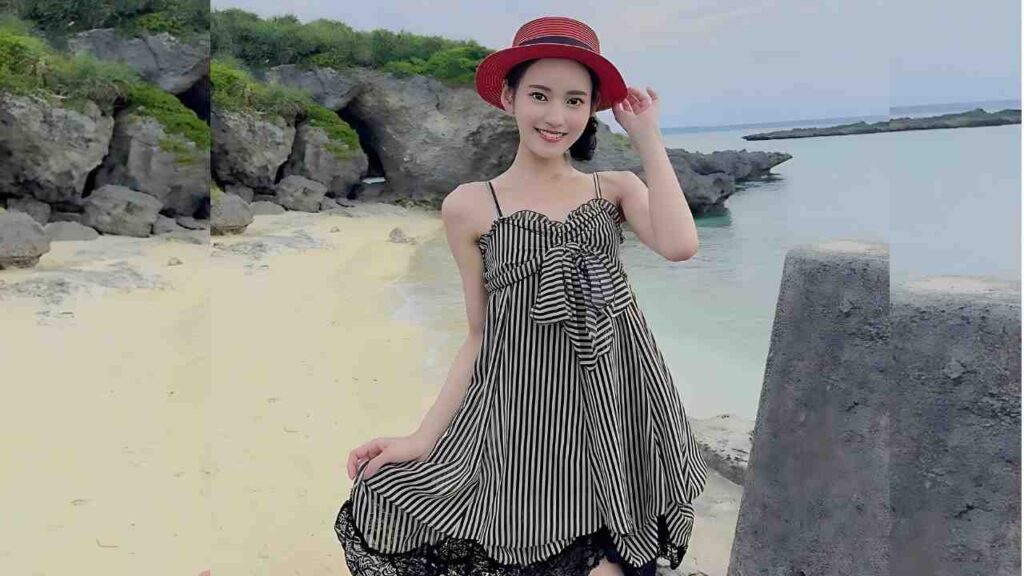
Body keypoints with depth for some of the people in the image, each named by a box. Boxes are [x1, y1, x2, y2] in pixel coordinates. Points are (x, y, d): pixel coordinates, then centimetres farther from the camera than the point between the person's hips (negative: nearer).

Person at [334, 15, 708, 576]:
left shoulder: (616, 187, 6)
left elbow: (679, 245, -14)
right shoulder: (470, 206, 2)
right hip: (523, 414, -1)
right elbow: (479, 336, 4)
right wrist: (422, 438, -3)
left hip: (621, 408, 2)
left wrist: (648, 137, -4)